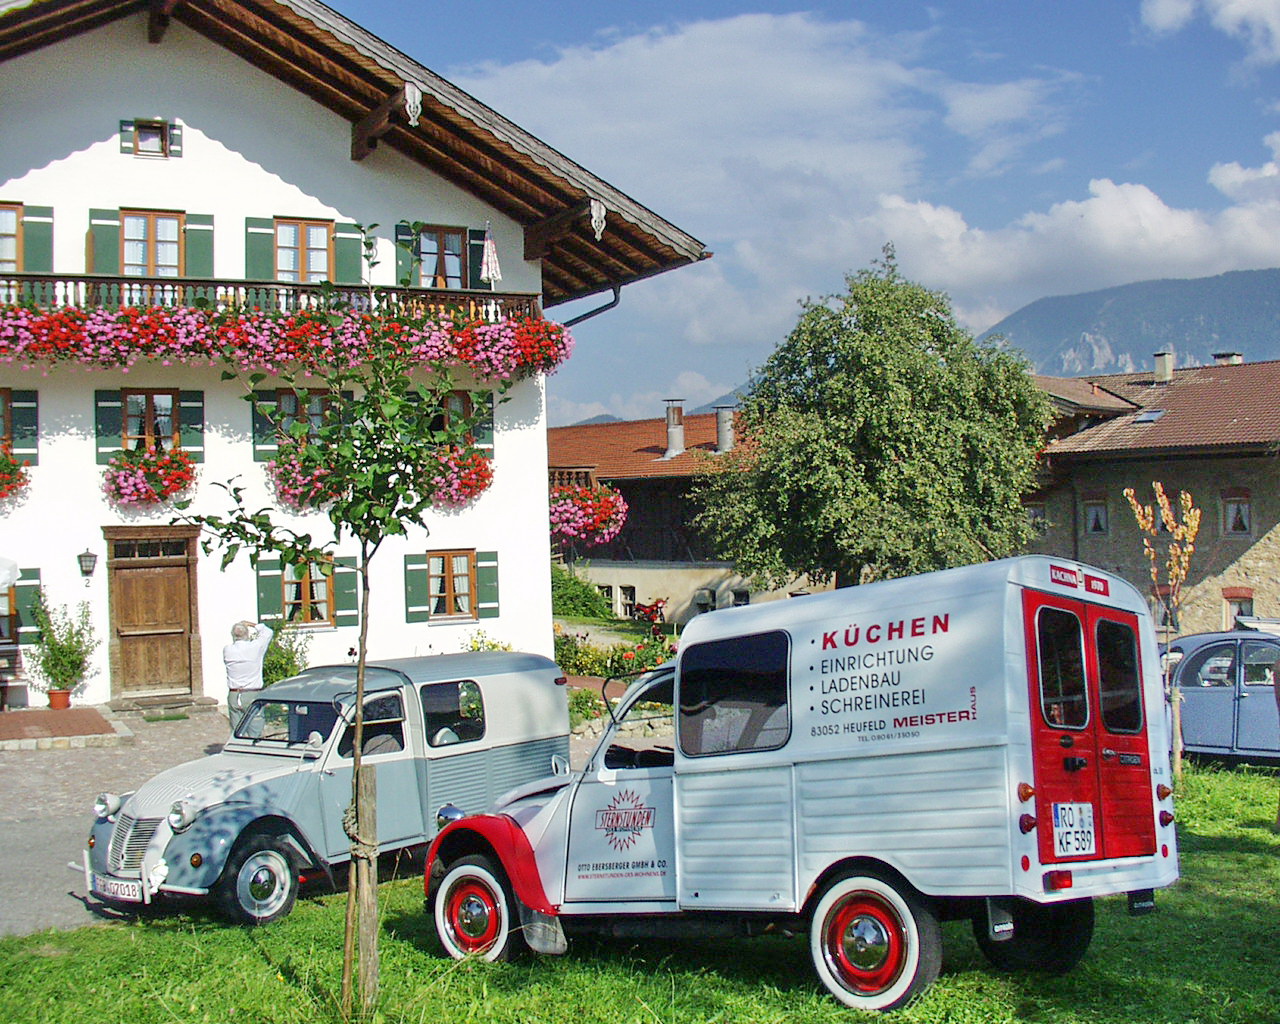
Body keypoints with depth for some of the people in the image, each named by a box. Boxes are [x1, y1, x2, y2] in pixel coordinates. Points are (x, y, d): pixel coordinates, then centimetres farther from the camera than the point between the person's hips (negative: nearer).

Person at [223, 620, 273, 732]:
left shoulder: (227, 650, -2)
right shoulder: (255, 647, -9)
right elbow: (268, 632, 7)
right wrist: (254, 626, 20)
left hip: (233, 696, 3)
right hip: (252, 696, -3)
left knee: (235, 732, 7)